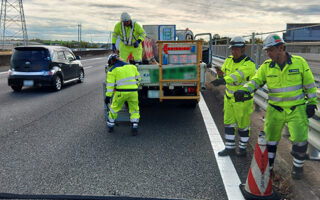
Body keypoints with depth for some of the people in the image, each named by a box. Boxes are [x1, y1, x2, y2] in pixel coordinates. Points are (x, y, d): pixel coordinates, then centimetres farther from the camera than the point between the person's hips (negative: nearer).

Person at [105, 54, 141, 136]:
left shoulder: (112, 70, 0)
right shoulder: (131, 66, 12)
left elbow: (110, 84, -5)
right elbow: (138, 78, 18)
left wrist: (108, 96, -2)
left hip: (121, 92, -2)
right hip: (133, 92, 3)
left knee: (114, 108, 17)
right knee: (134, 110, 15)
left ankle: (110, 125, 28)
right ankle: (134, 126, 5)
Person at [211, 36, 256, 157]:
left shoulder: (249, 64, -19)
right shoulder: (228, 61, 2)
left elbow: (238, 76, -37)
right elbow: (224, 78, 3)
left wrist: (224, 80, -53)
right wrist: (221, 74, -21)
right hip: (229, 97, 6)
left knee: (243, 125, 8)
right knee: (228, 123, 10)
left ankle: (243, 149, 25)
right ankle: (230, 148, 23)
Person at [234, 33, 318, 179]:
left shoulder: (299, 62, -6)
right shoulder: (266, 66, -2)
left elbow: (309, 84, 2)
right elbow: (256, 81, -5)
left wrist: (311, 102, 2)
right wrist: (244, 90, -24)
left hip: (296, 109, -1)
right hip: (275, 110, 2)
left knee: (300, 140, -3)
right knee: (270, 139, 8)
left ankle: (298, 166, 25)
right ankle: (268, 167, 27)